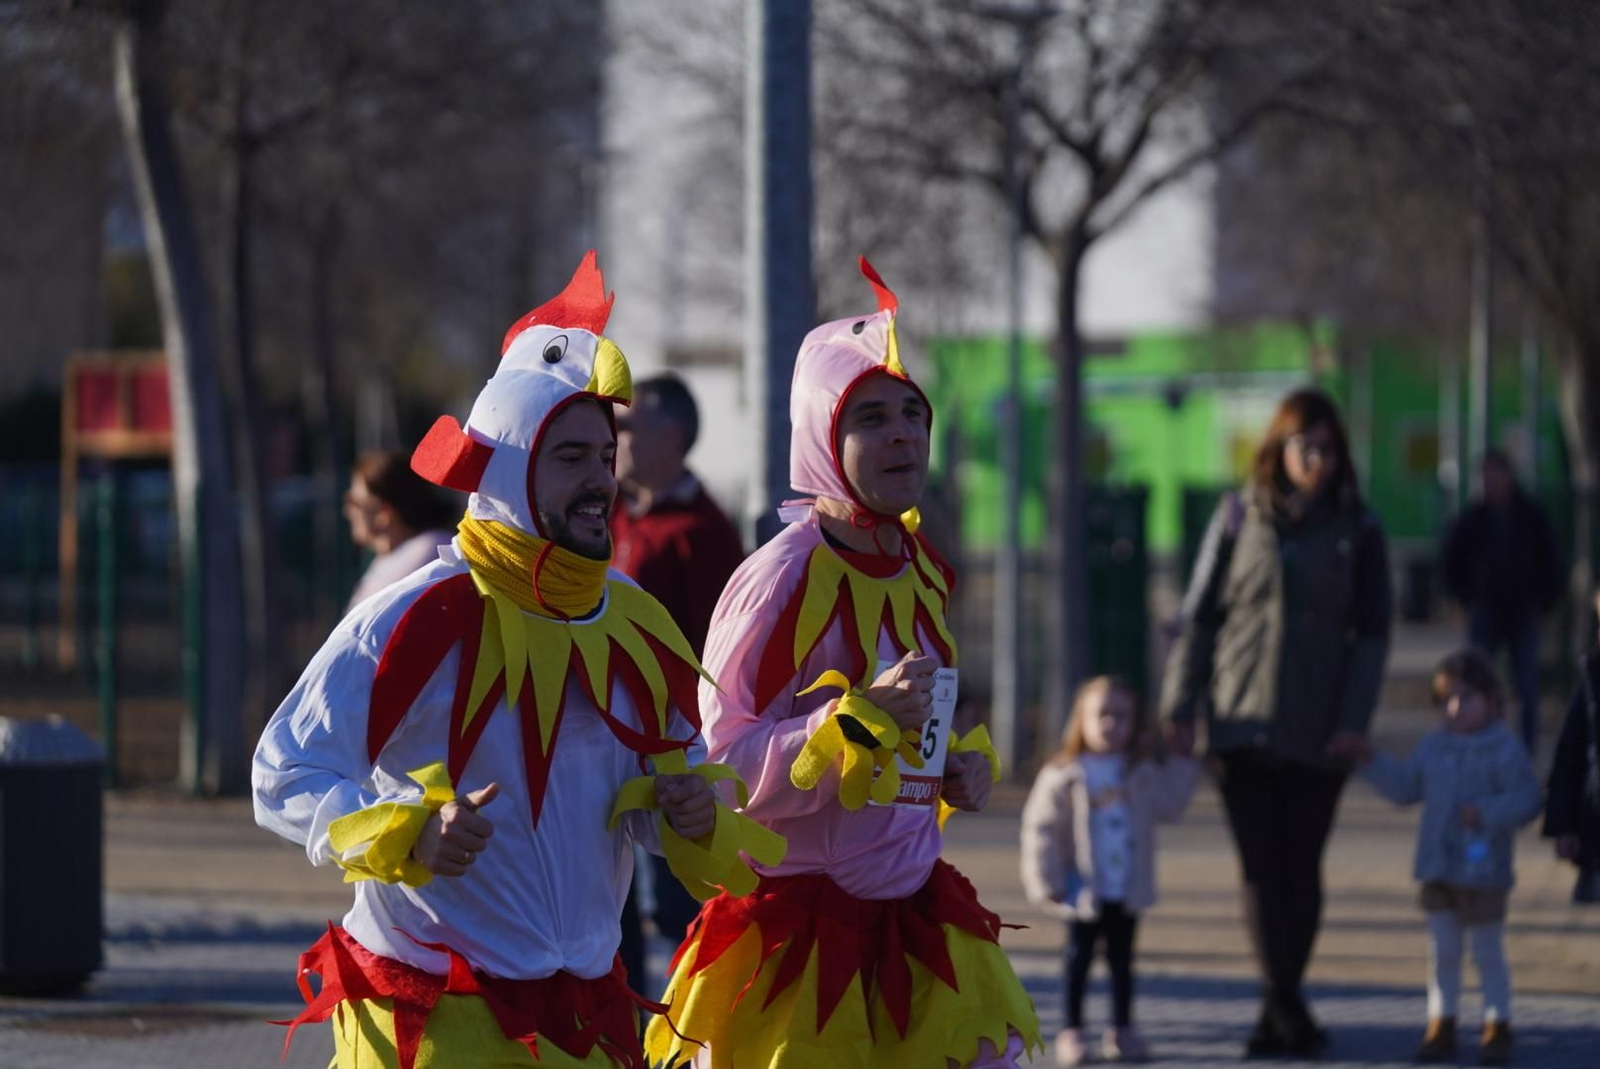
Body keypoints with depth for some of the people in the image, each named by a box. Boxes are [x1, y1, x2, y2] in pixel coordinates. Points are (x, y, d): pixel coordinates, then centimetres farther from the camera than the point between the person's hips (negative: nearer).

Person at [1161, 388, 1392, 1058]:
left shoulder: (1355, 531, 3)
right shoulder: (1239, 518, 4)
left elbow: (1372, 634, 3)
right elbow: (1198, 616, 5)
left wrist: (1352, 723, -7)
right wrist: (1179, 707, 0)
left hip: (1316, 732, 0)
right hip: (1241, 722, 0)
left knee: (1300, 867, 3)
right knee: (1260, 867, -6)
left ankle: (1279, 1017, 12)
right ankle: (1285, 1006, -11)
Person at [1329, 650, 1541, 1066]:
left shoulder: (1506, 750, -8)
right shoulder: (1433, 747, 9)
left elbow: (1525, 798, -13)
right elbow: (1405, 788, 18)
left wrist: (1487, 812, -26)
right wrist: (1370, 758, 11)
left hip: (1483, 872, -5)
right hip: (1438, 871, 5)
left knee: (1487, 952, 3)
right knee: (1442, 952, 9)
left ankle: (1498, 1029, 13)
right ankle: (1441, 1026, 16)